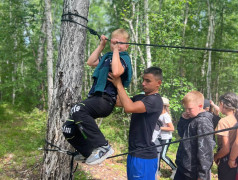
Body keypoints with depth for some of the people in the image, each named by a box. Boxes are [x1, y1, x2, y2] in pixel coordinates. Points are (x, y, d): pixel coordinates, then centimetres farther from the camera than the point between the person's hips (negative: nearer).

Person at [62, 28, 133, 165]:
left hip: (106, 99, -9)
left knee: (78, 110, -38)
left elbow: (116, 72, -25)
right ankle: (88, 153, 22)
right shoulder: (108, 56, 23)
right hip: (95, 97, 9)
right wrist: (102, 45, 28)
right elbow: (91, 62, 33)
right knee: (68, 128, 3)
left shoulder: (124, 58, -3)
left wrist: (116, 51, -14)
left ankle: (103, 147, -30)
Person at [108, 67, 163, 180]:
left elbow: (129, 108, -31)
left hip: (144, 157, -9)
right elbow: (118, 102, 8)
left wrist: (118, 85, -21)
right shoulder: (140, 97, 12)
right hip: (134, 153, 9)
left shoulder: (155, 100, -18)